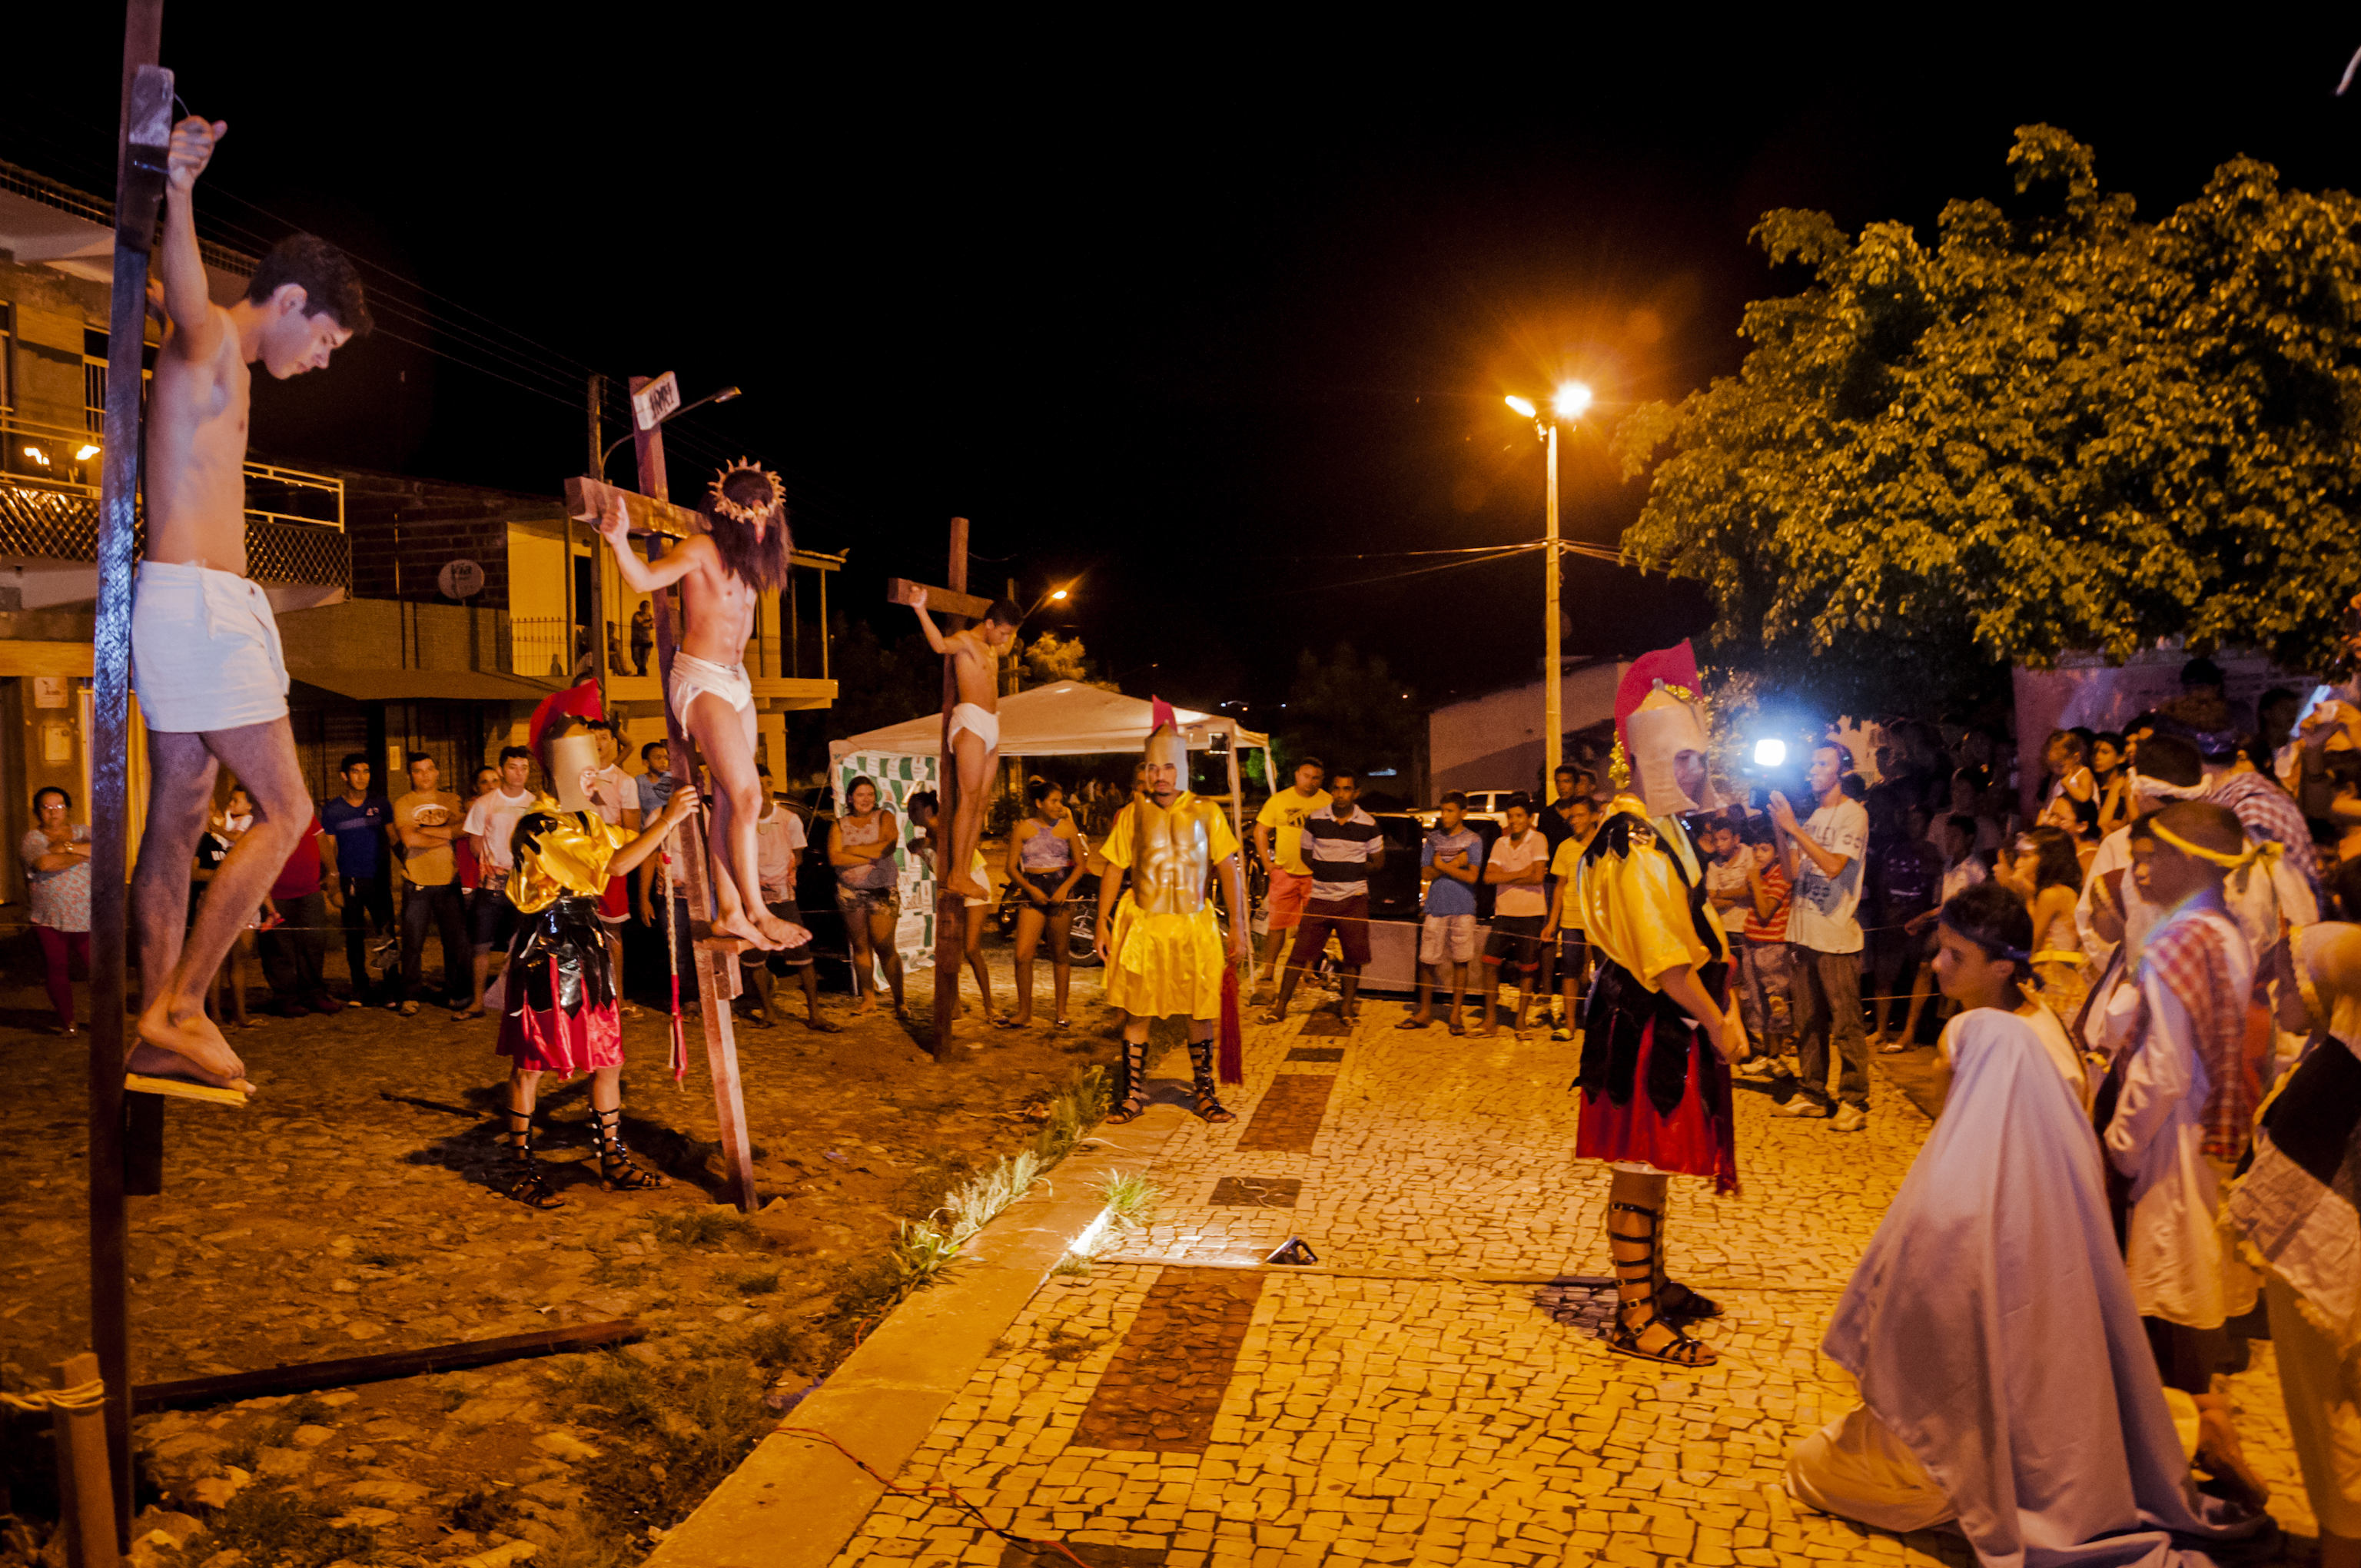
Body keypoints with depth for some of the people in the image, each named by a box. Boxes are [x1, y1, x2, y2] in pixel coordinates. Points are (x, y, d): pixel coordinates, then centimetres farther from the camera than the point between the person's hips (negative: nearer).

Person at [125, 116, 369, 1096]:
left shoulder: (223, 362, 22)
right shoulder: (211, 335, -7)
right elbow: (188, 298, -32)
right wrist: (178, 197, -50)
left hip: (194, 606, 10)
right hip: (198, 601, -10)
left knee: (178, 823, 8)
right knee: (286, 811, -7)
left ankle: (158, 1030, 12)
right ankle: (182, 1006, -4)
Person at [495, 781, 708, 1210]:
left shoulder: (580, 821, 12)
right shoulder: (536, 828, -17)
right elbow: (613, 865, -26)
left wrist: (672, 814, 1)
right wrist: (668, 820, -26)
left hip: (584, 956, 9)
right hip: (544, 957, -9)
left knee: (609, 1061, 11)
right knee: (529, 1067, 4)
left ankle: (614, 1164, 21)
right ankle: (521, 1171, 16)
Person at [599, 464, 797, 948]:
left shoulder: (748, 561, 11)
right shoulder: (701, 550, -11)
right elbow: (645, 579, -28)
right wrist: (620, 542, -43)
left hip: (737, 682, 8)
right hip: (700, 681, -8)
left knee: (730, 800, 6)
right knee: (747, 795, -14)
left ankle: (729, 910, 10)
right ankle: (755, 911, -7)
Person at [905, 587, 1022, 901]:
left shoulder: (992, 648, 22)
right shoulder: (965, 640, -4)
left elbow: (1008, 647, 49)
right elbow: (941, 645, -29)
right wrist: (921, 610, -38)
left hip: (991, 726, 9)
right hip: (971, 721, -9)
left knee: (980, 803, 3)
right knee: (969, 799, -13)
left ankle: (966, 873, 3)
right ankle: (956, 877, -14)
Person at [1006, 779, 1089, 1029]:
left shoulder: (1067, 826, 3)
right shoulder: (1023, 828, 1)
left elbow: (1080, 863, 6)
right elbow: (1011, 867, 1)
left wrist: (1066, 886, -11)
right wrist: (1030, 889, -14)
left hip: (1060, 890, 0)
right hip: (1032, 891, 0)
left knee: (1061, 954, 6)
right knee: (1023, 955, -10)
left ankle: (1060, 1011, 18)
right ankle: (1024, 1012, 3)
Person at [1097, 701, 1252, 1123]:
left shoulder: (1206, 813, 4)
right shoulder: (1131, 815, 5)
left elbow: (1229, 869, 2)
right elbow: (1113, 871, 7)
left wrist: (1238, 926, -4)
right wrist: (1102, 924, 2)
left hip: (1194, 926, 0)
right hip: (1140, 926, 0)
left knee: (1201, 1013, 5)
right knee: (1135, 1012, 3)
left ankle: (1206, 1093, 19)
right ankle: (1133, 1095, 14)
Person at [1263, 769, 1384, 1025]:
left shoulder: (1369, 825, -1)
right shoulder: (1315, 820, 0)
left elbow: (1378, 861, 9)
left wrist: (1352, 872, 1)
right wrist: (1329, 872, 2)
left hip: (1354, 898, 0)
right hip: (1320, 897, 0)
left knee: (1352, 956, 3)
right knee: (1300, 952, -1)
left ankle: (1347, 1005, 19)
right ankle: (1281, 1005, 5)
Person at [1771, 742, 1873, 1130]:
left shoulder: (1853, 814, -6)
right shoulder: (1809, 815, 15)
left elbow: (1833, 866, -19)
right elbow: (1792, 872, 10)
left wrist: (1793, 827, -16)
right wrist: (1780, 829, -1)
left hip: (1836, 935, -7)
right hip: (1803, 931, 7)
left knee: (1845, 1023, -4)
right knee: (1808, 1022, 12)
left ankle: (1854, 1102, 2)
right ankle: (1812, 1094, 21)